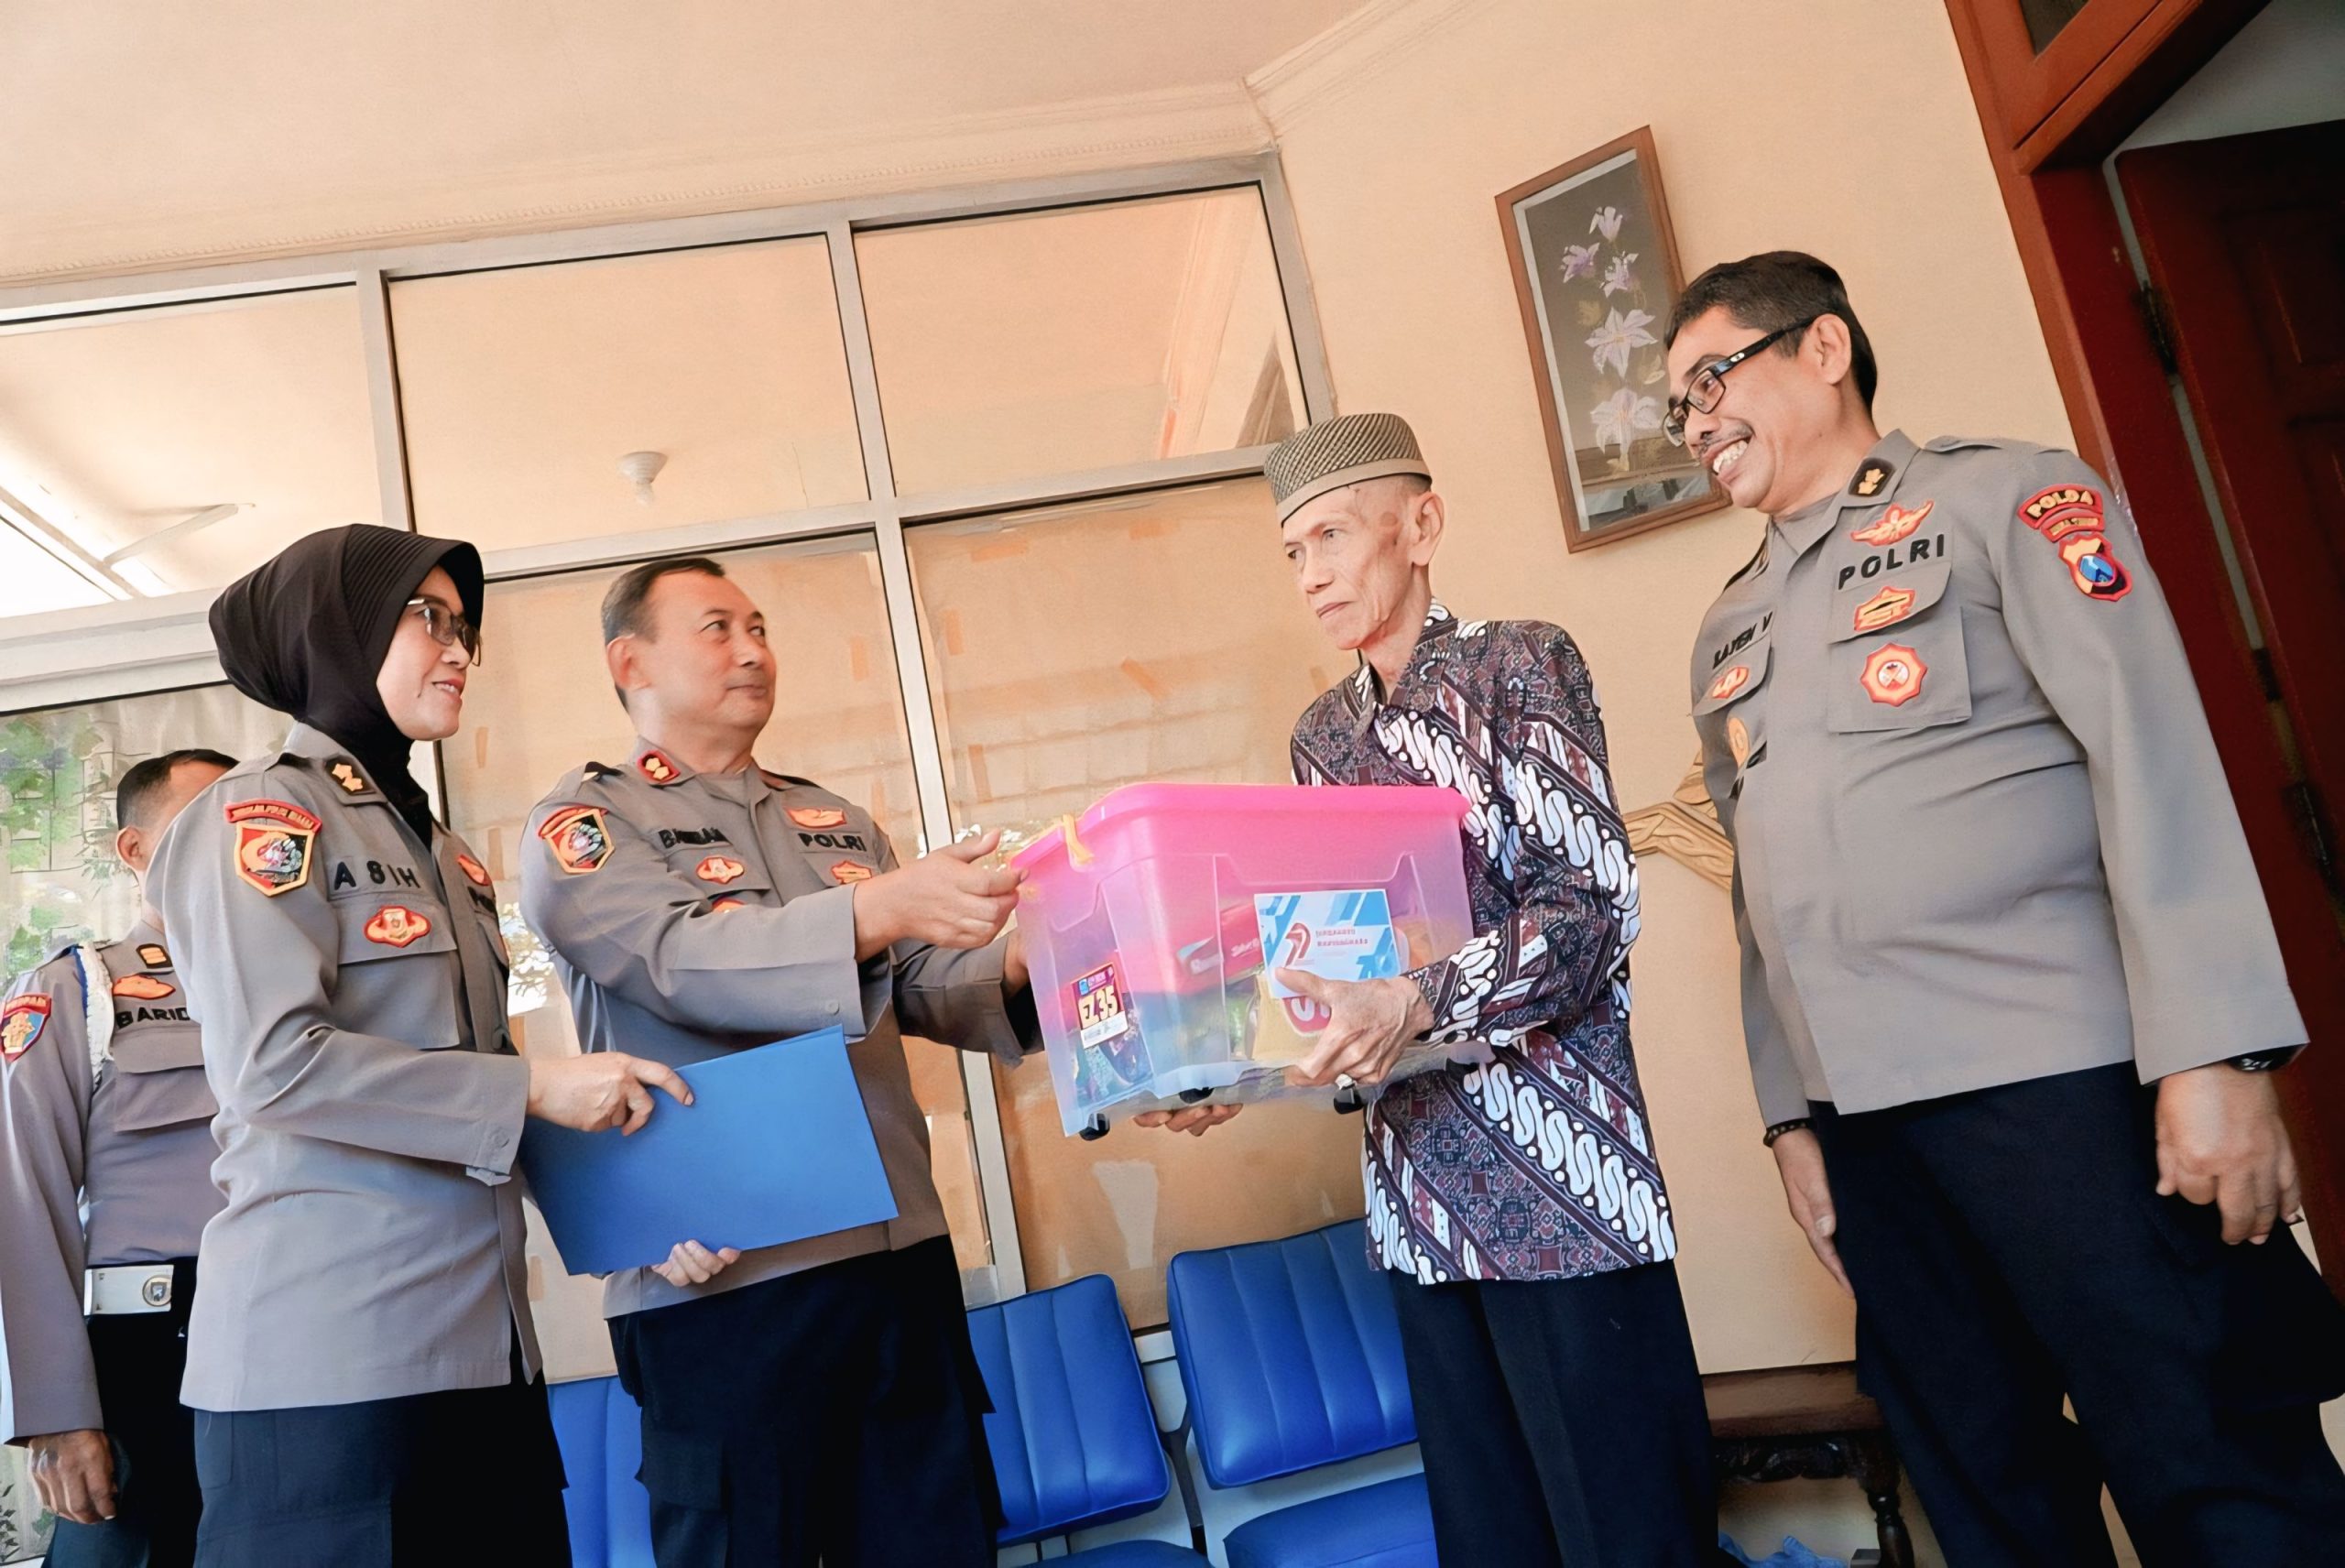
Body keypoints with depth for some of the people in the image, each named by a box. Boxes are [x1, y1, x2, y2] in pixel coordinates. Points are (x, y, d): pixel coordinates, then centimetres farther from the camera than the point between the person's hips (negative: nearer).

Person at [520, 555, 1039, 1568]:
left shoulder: (835, 822, 19)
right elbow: (683, 962, -17)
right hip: (722, 1275, -5)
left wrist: (1017, 966, -6)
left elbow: (919, 983, 16)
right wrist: (879, 908, -31)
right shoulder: (583, 825, 1)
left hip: (901, 1252, 5)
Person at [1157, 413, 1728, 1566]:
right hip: (1418, 1187, 6)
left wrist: (1419, 1005, -26)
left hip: (1557, 1174, -5)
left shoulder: (1518, 665, -4)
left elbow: (1595, 905, -13)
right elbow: (1330, 949, 14)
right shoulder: (1322, 737, 13)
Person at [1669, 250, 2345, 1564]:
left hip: (2059, 1075, -5)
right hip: (1865, 1110, 6)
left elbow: (2152, 752, -9)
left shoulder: (2006, 499, 1)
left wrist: (2213, 1055, -17)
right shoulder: (1726, 633, 19)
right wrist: (1793, 1113, 13)